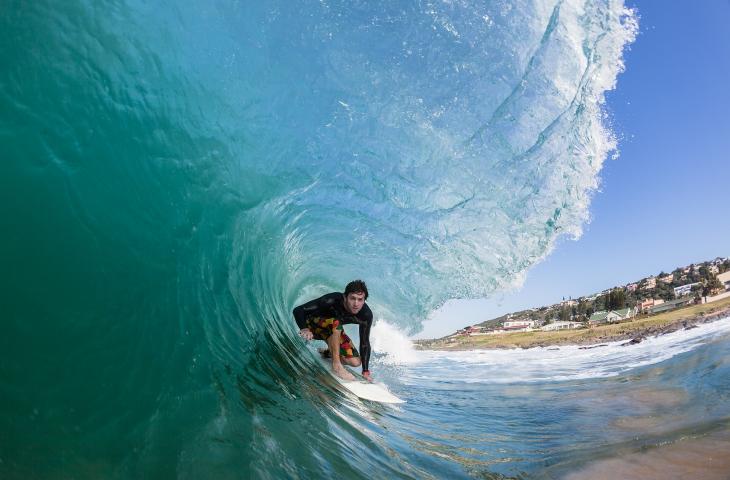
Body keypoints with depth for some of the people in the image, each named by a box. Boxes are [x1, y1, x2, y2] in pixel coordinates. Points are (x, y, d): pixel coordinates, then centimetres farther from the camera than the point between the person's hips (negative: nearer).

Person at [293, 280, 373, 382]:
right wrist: (304, 329, -50)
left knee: (355, 362, -10)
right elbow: (298, 310, -33)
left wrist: (365, 372, -14)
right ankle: (336, 365, -29)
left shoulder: (366, 315, -23)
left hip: (333, 330, 5)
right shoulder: (332, 300, -35)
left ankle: (328, 352, 17)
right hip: (313, 324, -5)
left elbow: (364, 343, -13)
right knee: (336, 322, -38)